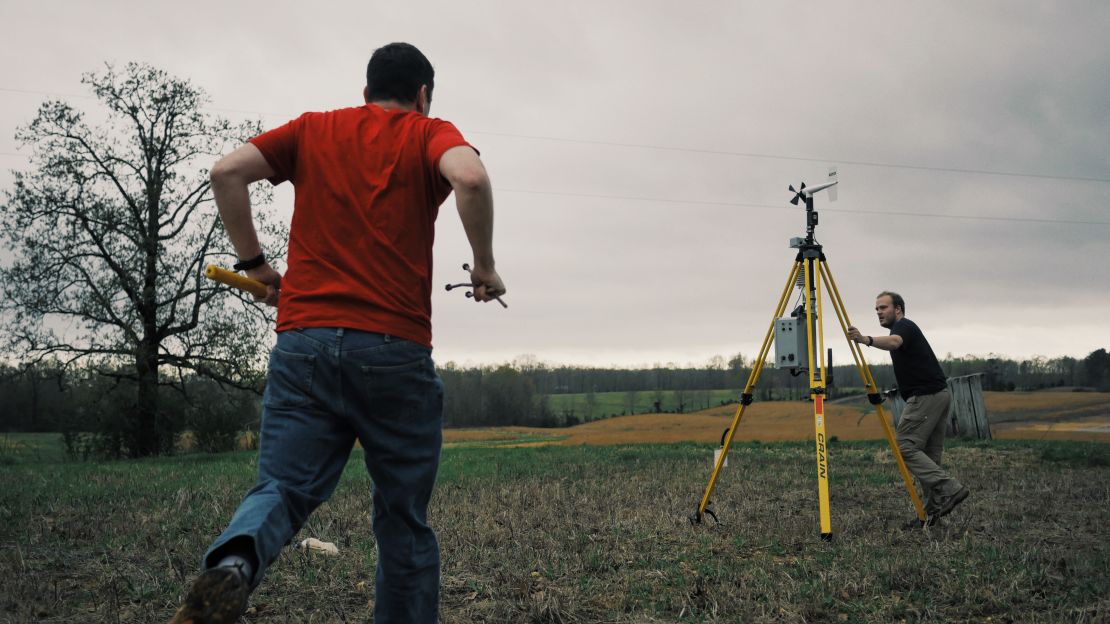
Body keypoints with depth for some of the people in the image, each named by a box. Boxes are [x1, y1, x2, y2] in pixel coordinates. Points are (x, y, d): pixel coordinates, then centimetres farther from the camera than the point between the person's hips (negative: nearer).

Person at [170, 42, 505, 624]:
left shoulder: (312, 130, 17)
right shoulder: (430, 134, 7)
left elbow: (227, 171, 5)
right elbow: (470, 178, -15)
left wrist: (254, 264, 13)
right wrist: (484, 267, -2)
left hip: (303, 341, 2)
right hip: (395, 350, -2)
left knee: (282, 488, 0)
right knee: (404, 521, 10)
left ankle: (232, 563, -30)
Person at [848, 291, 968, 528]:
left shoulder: (904, 326, -8)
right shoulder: (904, 329, 23)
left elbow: (893, 342, -33)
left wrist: (866, 340, -52)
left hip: (925, 396, -10)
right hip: (940, 394, 10)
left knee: (906, 447, -11)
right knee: (929, 453, 9)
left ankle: (949, 488, -16)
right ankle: (933, 510, 9)